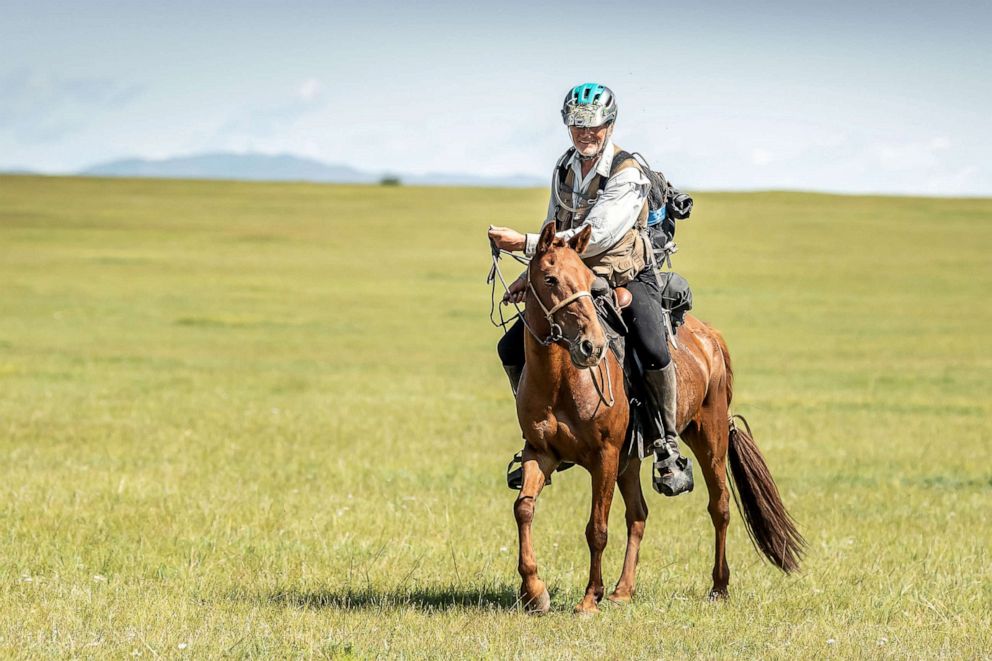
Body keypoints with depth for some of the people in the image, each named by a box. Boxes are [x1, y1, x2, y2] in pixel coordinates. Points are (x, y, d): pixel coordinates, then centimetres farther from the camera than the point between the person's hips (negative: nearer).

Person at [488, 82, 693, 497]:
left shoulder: (627, 176, -18)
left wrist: (525, 244, -30)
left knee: (654, 353, -33)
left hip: (629, 280, -7)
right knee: (511, 348, -2)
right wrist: (532, 273, 11)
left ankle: (667, 449, -17)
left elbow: (595, 236, -27)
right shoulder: (565, 167, 5)